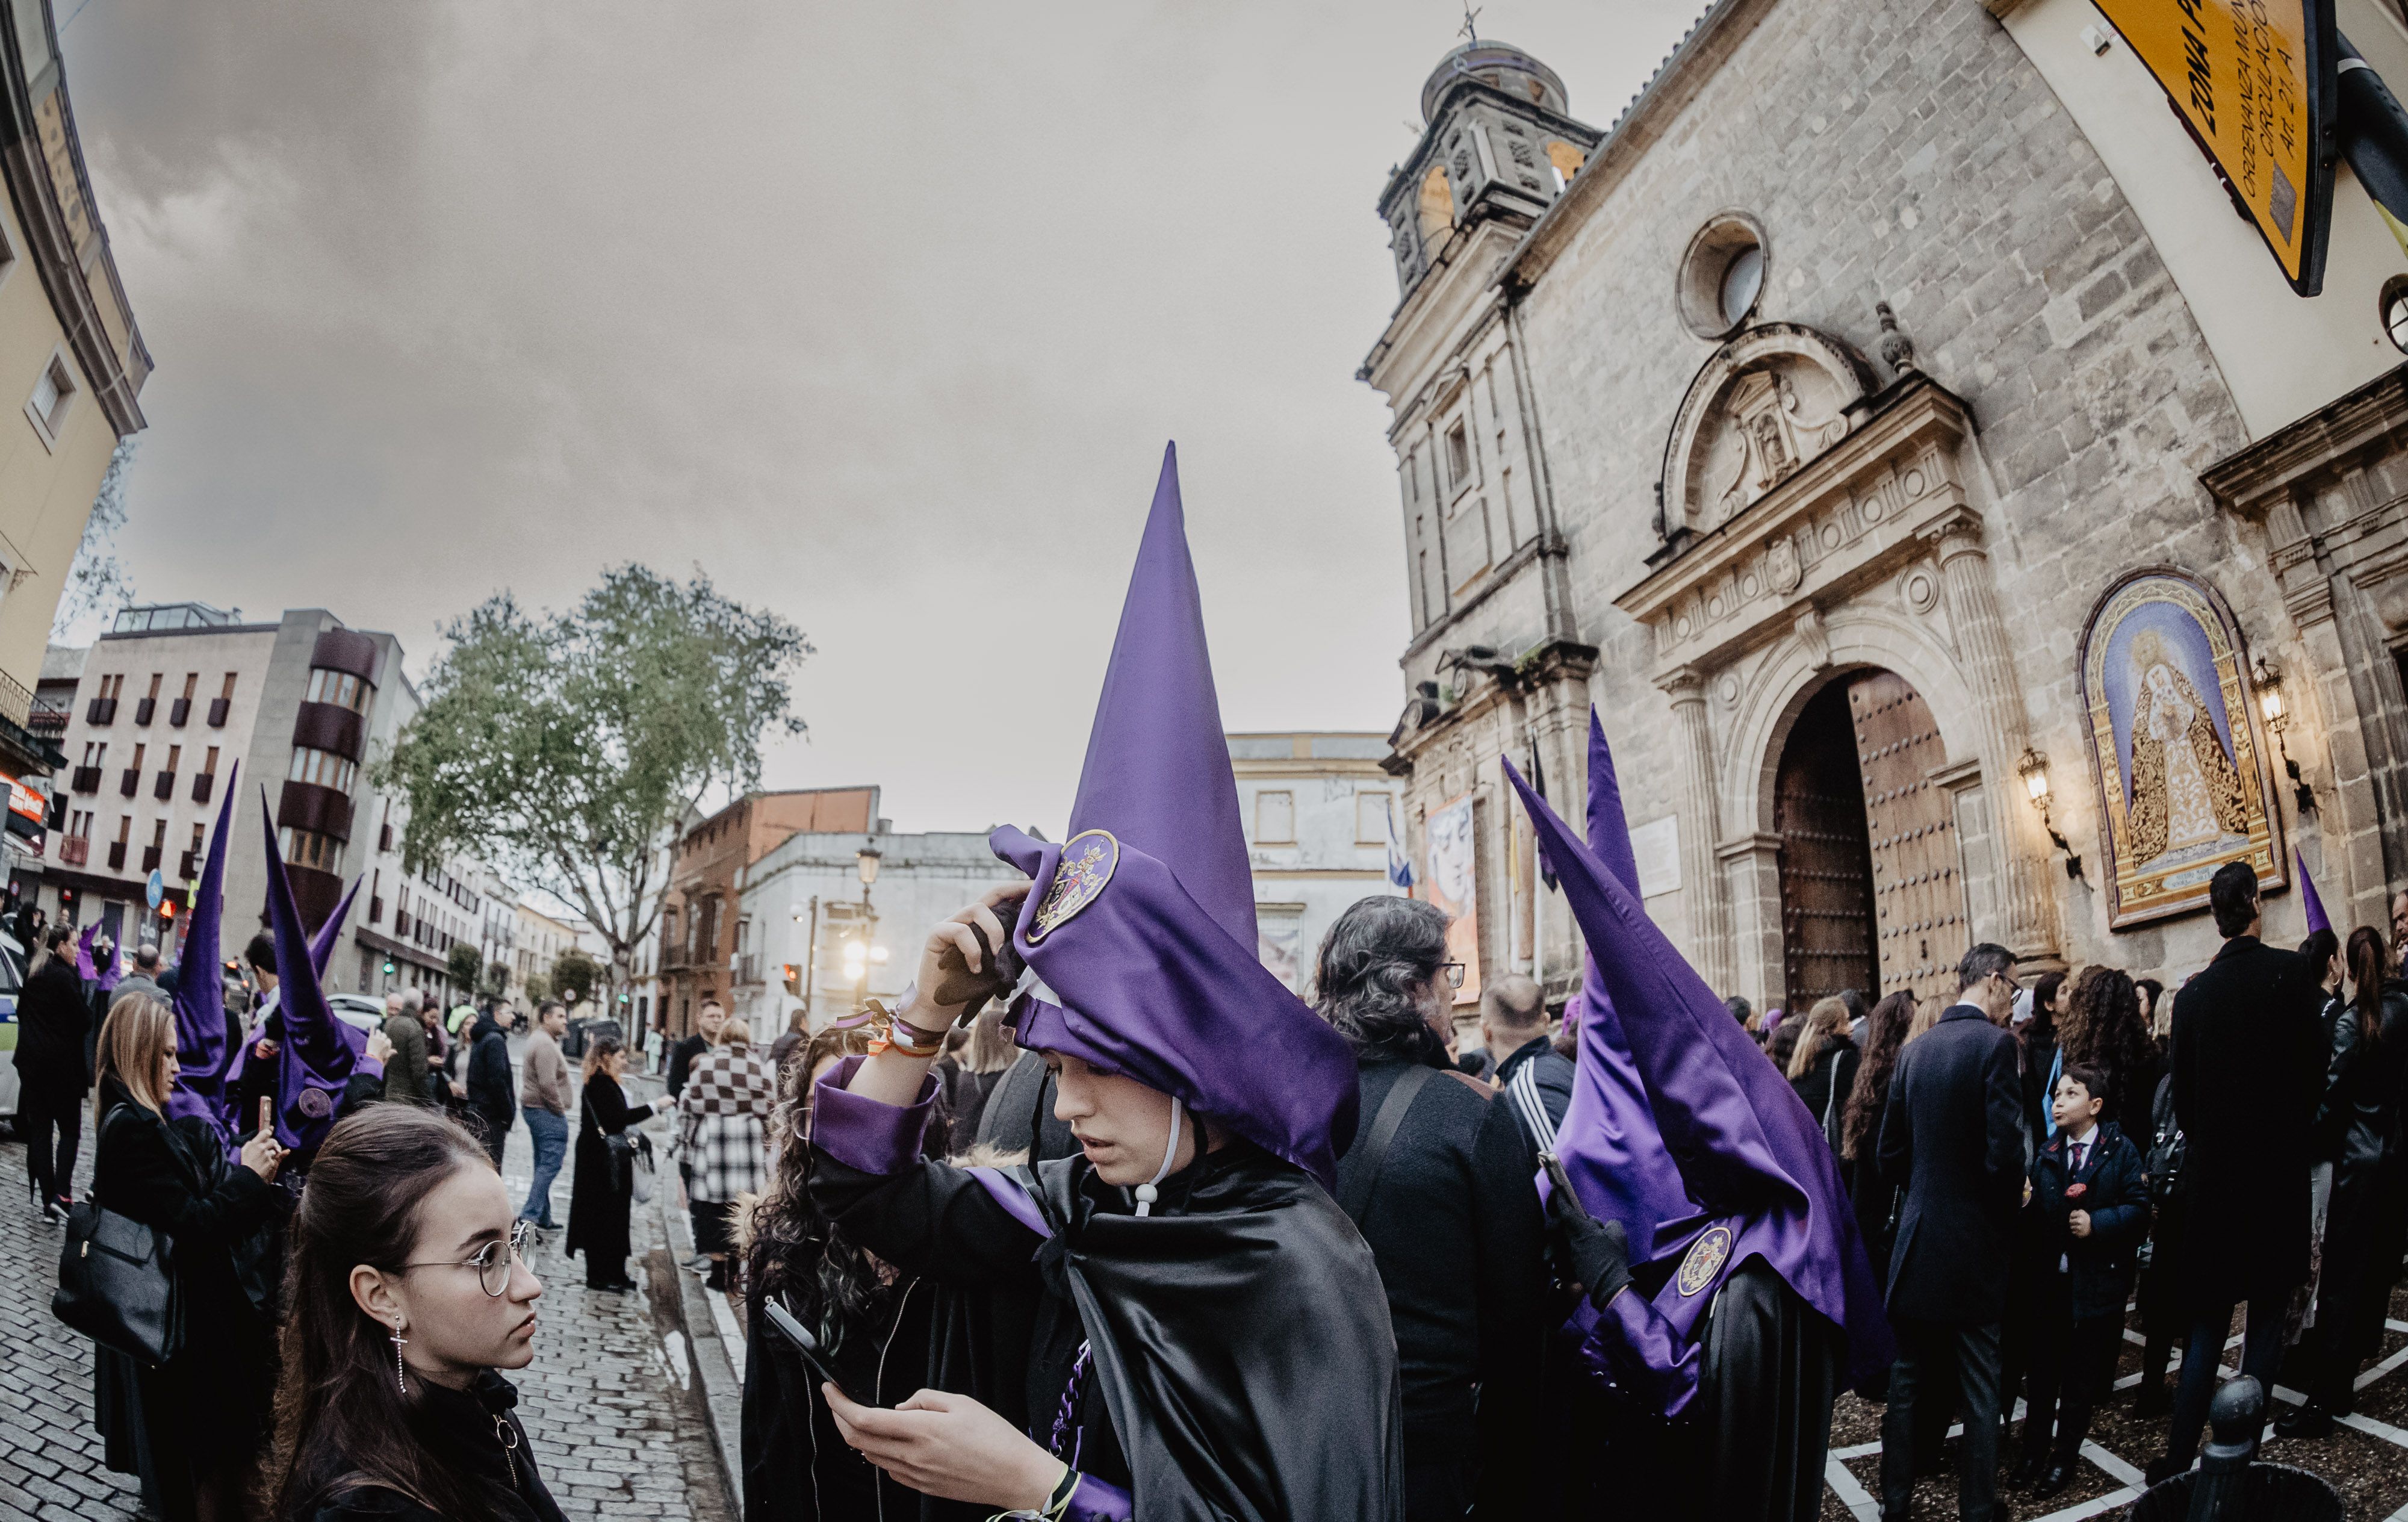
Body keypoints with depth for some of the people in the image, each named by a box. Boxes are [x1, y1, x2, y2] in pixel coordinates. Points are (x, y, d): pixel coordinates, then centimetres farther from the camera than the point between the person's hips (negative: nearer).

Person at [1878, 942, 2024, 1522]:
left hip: (1916, 1241, 5)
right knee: (1980, 1391, 8)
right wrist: (2011, 1202, 0)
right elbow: (2005, 1152, -19)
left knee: (1907, 1381, 15)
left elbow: (1890, 1153, 6)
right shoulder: (1995, 1044, -13)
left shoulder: (1914, 1049, 5)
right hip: (1974, 1243, -5)